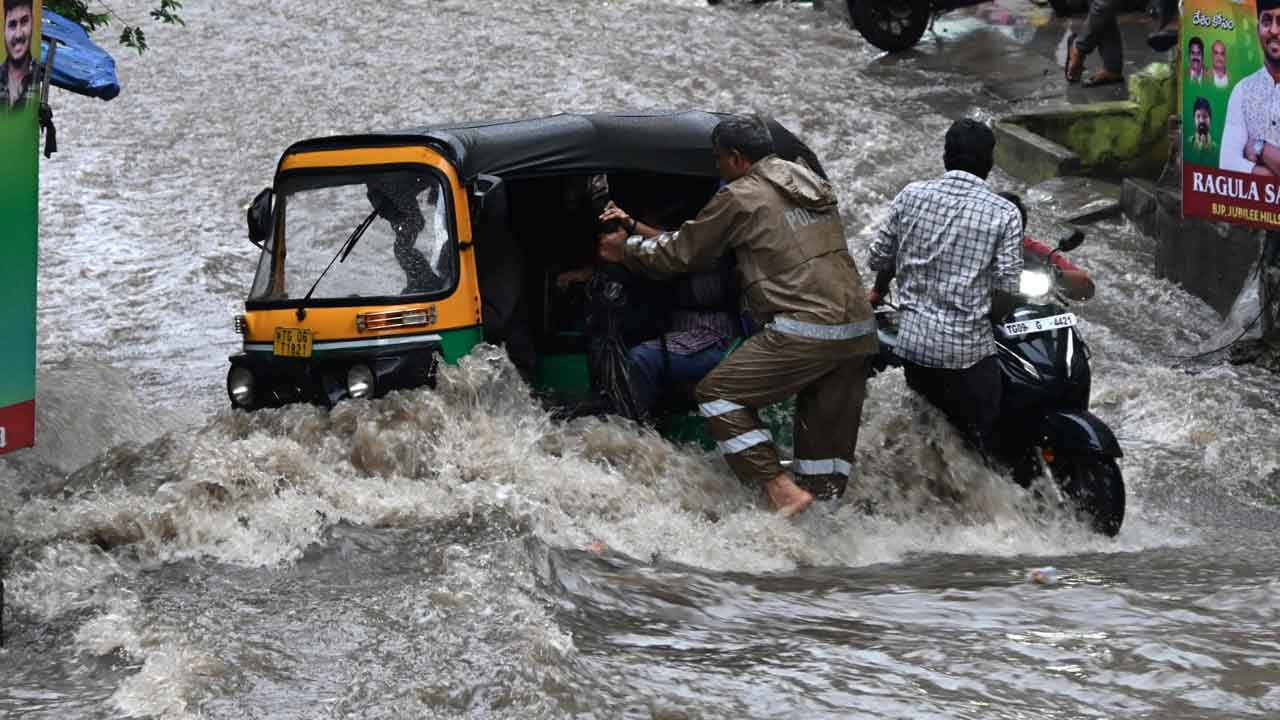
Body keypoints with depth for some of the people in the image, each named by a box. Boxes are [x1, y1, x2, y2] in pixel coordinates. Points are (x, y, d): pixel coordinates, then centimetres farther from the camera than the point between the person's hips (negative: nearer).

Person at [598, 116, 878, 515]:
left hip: (806, 329, -8)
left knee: (717, 394, 3)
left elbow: (681, 253, 8)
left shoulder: (740, 198, -3)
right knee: (826, 430, 16)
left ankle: (781, 488, -6)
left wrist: (627, 250, 26)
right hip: (860, 331, 8)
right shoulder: (814, 184, 21)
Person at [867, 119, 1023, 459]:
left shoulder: (911, 195, 2)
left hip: (912, 338, 4)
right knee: (977, 442, 7)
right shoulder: (1004, 214, -7)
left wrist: (879, 292, 31)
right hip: (968, 348, -4)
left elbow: (880, 258, 10)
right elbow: (1006, 287, -10)